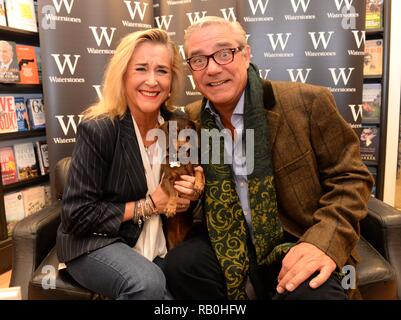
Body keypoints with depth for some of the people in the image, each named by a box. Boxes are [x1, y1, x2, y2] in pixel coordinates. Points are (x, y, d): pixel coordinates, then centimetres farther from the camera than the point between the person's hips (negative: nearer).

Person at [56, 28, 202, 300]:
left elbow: (187, 182, 11)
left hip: (155, 245, 5)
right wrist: (147, 206, -17)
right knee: (147, 283, -31)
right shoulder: (98, 129, -18)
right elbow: (77, 215, -16)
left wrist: (191, 194, -13)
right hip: (94, 243, -4)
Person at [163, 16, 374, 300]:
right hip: (227, 246, 4)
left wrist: (325, 241, -20)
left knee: (315, 292, -31)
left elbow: (349, 177, -5)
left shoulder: (306, 102, -10)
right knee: (179, 264, -22)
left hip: (295, 245, -3)